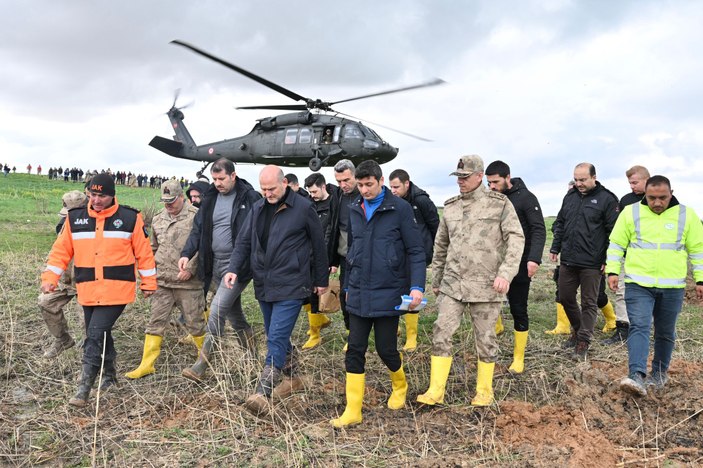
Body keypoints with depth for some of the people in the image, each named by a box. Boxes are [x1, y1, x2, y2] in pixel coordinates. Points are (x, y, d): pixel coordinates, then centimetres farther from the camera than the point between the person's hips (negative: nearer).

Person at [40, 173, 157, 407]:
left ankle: (84, 388, -6)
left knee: (96, 335, -13)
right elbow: (61, 250, 10)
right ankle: (109, 375, 36)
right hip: (88, 291, 5)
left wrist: (148, 282, 4)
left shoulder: (130, 218, -4)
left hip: (117, 290, -4)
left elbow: (144, 252, 1)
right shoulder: (75, 218, 6)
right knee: (100, 335, 15)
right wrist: (50, 277, 1)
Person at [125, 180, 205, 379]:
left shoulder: (196, 216, -7)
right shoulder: (158, 219, 13)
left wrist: (190, 269, -16)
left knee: (194, 322, 6)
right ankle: (147, 364, 13)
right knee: (156, 322, 7)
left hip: (188, 282, -5)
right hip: (161, 281, 5)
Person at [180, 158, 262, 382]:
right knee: (233, 312, 17)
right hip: (215, 263, 7)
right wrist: (187, 254, -3)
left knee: (217, 311, -13)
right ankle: (252, 357, 35)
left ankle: (201, 365, -6)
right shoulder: (210, 198, 8)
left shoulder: (250, 198, -10)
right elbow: (198, 229, 10)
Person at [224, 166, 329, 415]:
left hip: (291, 286, -6)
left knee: (276, 338, -12)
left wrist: (321, 280, 5)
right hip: (263, 284, 6)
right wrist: (233, 268, -5)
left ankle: (263, 393, -11)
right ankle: (291, 375, 36)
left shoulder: (303, 208, -7)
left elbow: (318, 245, 0)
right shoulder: (258, 209, 8)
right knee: (277, 336, 16)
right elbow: (244, 242, 11)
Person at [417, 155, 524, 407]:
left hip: (486, 285, -4)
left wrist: (506, 273, -20)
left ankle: (484, 391, 24)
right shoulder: (450, 206, 11)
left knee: (485, 339, 6)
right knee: (441, 333, -2)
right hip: (453, 283, 4)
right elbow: (440, 245, 19)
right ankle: (436, 391, 7)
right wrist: (436, 279, 21)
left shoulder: (500, 204, -2)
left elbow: (516, 239, -8)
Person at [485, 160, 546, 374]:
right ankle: (495, 325, 24)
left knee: (518, 310, 3)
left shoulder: (525, 198, -9)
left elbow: (539, 230, -14)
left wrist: (534, 258, -27)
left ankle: (518, 358, 16)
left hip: (519, 264, -4)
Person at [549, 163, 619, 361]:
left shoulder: (606, 199, -8)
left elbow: (613, 232, -9)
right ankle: (577, 330, 34)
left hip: (591, 263, -6)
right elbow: (559, 224, 19)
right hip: (567, 260, 6)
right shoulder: (570, 196, 10)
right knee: (565, 298, 13)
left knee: (589, 303, 4)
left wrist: (607, 260, -11)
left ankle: (583, 341, 12)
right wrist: (555, 248, 13)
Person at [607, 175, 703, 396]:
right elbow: (616, 245, 5)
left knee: (666, 333, 12)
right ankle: (637, 376, -20)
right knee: (639, 327, -13)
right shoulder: (630, 212, 0)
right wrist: (612, 271, -3)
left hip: (672, 287, 2)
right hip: (638, 284, -1)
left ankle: (659, 373, 29)